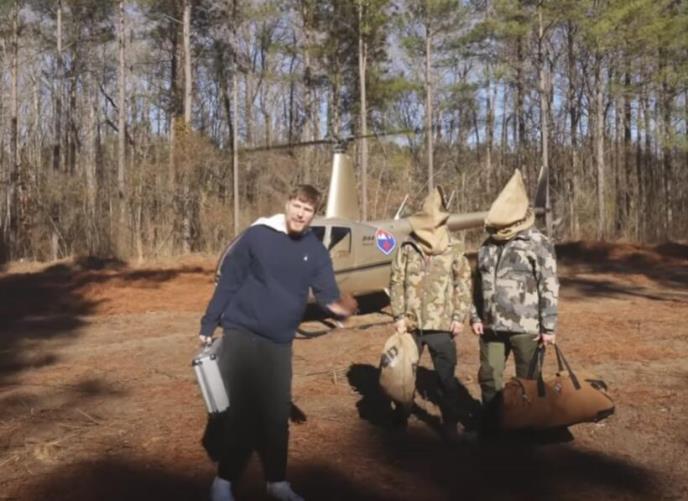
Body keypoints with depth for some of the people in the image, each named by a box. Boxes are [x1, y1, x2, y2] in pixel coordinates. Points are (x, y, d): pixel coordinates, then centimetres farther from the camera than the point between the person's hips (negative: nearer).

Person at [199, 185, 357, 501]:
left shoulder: (316, 251, 2)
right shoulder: (257, 236, -9)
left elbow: (326, 292, -5)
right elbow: (227, 282, -6)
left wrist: (339, 305, -29)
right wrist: (208, 325, -6)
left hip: (280, 343, 4)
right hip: (242, 335, -4)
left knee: (277, 414, 11)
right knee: (244, 412, -3)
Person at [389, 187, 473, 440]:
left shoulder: (455, 250, -2)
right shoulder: (407, 249, -2)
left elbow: (464, 285, 0)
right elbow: (396, 283, 0)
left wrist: (459, 317, -6)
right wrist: (399, 316, -5)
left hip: (442, 325, -1)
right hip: (411, 324, 1)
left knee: (447, 377, 9)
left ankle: (450, 425, 23)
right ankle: (400, 420, 30)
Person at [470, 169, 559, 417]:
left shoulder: (539, 244, -9)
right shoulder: (487, 245, 9)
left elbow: (549, 287, -11)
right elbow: (478, 284, 15)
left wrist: (549, 326, -13)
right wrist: (475, 317, 10)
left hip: (525, 327, -5)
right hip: (492, 326, 6)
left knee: (529, 380, 8)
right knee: (489, 376, 15)